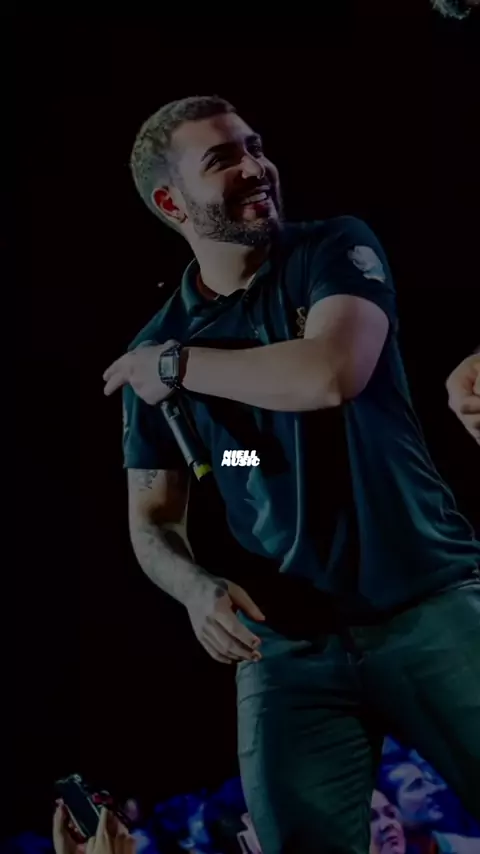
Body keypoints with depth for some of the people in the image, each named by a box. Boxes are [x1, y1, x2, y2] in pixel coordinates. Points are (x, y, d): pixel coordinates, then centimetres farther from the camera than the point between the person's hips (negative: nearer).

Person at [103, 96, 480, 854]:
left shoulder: (337, 250, 0)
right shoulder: (155, 349, 7)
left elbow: (332, 374, -20)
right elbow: (152, 518, 11)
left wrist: (176, 365, -8)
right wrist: (198, 589, -11)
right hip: (287, 644, 2)